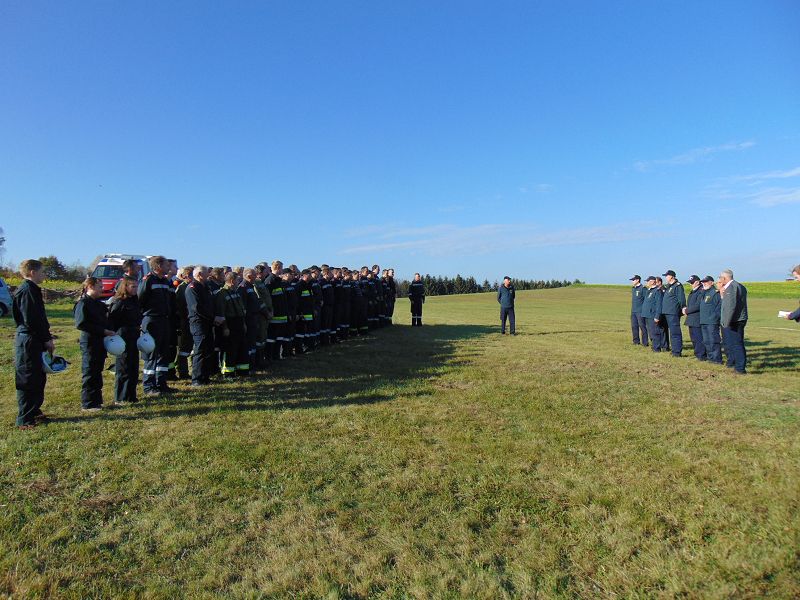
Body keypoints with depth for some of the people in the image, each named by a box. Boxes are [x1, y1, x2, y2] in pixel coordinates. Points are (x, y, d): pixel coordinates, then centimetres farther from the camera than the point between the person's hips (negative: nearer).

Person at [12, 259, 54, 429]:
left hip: (34, 341, 10)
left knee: (38, 378, 17)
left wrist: (47, 338, 13)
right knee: (28, 380, -3)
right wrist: (47, 339, -15)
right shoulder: (27, 291, -16)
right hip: (29, 341, -10)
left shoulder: (32, 289, 15)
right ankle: (25, 420, 5)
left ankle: (34, 412, 28)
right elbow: (31, 320, -21)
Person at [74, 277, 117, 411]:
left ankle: (96, 401, 22)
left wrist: (110, 331, 4)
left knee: (97, 373, 13)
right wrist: (104, 331, -21)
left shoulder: (99, 304, 14)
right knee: (89, 373, -1)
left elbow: (106, 321, 23)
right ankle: (88, 403, 7)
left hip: (100, 342, 8)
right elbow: (80, 324, -20)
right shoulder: (83, 303, -11)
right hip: (89, 342, -8)